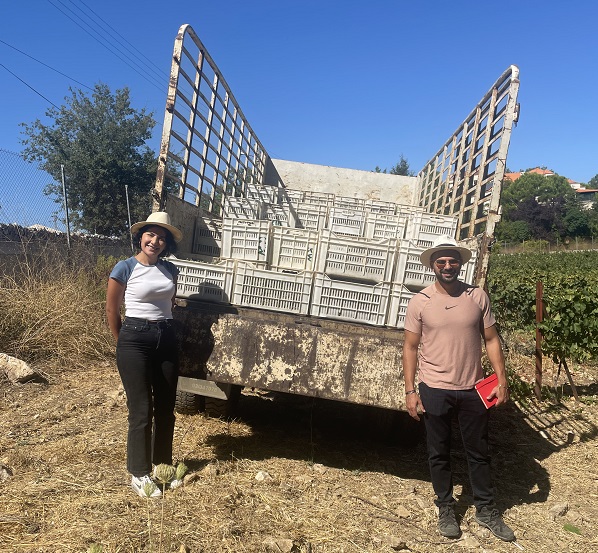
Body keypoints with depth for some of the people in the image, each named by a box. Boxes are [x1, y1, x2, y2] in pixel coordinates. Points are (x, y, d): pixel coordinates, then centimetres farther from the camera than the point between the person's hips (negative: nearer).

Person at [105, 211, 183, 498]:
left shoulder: (170, 270, 6)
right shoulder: (125, 268, -8)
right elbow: (112, 310, 1)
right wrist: (123, 343, 7)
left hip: (166, 339, 5)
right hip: (135, 340, -5)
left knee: (166, 407, 11)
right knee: (141, 409, -1)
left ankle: (163, 464, 28)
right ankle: (139, 474, 13)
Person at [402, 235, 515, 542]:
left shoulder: (478, 296, -2)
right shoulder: (419, 302, -7)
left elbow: (491, 340, 3)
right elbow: (411, 348, -3)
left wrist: (501, 380, -3)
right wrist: (410, 391, -6)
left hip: (473, 390, 2)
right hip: (435, 391, -1)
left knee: (478, 452, 17)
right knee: (439, 454, 13)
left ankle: (486, 510, 35)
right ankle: (445, 508, 33)